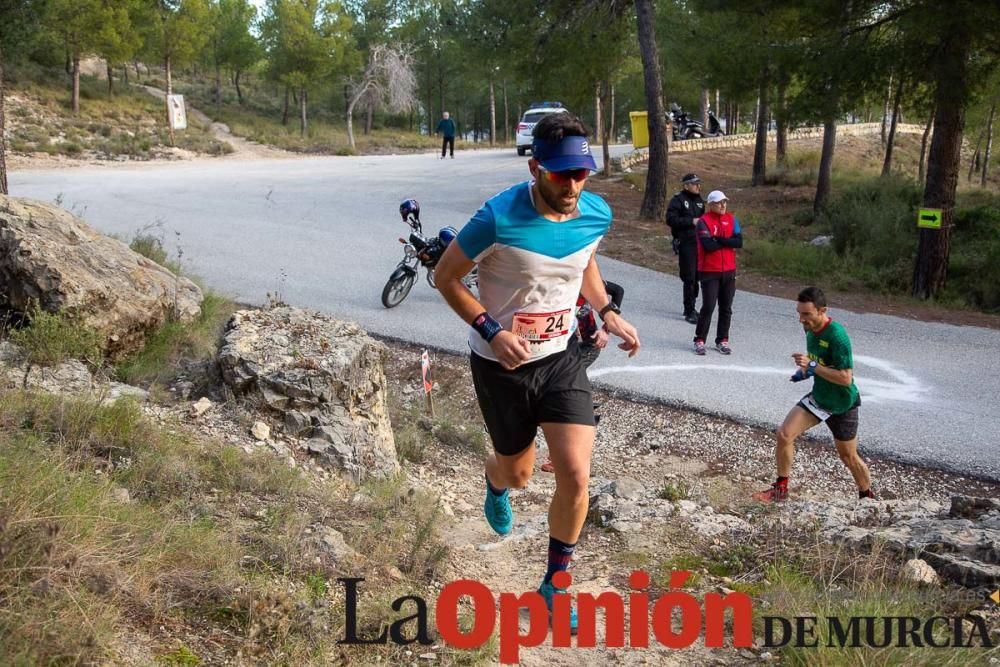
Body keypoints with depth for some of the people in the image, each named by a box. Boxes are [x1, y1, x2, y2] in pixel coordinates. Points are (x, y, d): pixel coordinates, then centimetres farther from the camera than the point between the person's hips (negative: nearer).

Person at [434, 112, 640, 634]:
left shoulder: (597, 215, -11)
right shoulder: (499, 218, -27)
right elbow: (446, 276, -13)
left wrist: (608, 312, -1)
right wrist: (491, 330, -24)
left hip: (561, 357, 3)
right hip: (502, 363, -3)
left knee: (575, 475, -10)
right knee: (518, 473, 16)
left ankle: (556, 582, 14)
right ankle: (496, 484, 58)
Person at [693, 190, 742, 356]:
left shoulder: (731, 219, 6)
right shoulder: (704, 221, -8)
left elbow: (739, 242, -6)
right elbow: (708, 245, -21)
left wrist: (718, 239, -15)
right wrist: (727, 241, -8)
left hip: (729, 271, 5)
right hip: (709, 272, -5)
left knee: (726, 308, 9)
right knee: (708, 307, -8)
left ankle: (722, 341, 19)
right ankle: (699, 340, 4)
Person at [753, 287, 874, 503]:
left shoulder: (837, 336, -29)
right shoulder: (811, 330, -4)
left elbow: (846, 378, -31)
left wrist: (812, 366, -34)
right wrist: (806, 371, -4)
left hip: (842, 405, -6)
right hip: (818, 398, 6)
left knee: (848, 457, 10)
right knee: (784, 434, -11)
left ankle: (867, 497, 36)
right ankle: (781, 489, 4)